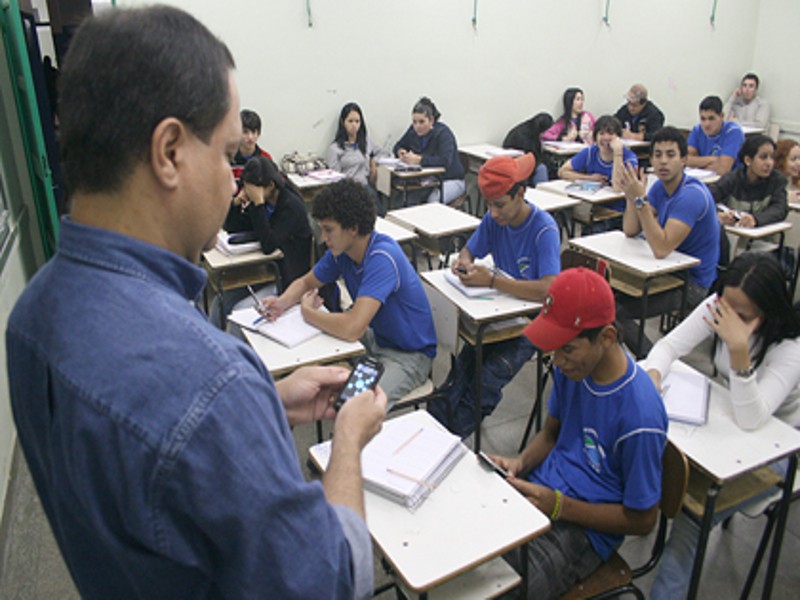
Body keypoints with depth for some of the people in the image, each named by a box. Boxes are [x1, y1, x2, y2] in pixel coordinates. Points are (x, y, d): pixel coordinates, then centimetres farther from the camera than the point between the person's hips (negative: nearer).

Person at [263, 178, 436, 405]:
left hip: (409, 354, -8)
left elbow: (352, 328, -37)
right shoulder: (341, 250, -4)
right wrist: (282, 302, -10)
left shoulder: (382, 257, -30)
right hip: (375, 337, 8)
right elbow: (306, 282, 13)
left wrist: (308, 312, -18)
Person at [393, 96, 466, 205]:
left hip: (451, 180, -5)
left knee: (434, 199, -35)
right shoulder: (413, 131, 0)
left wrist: (419, 159, -37)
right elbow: (398, 146, 15)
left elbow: (445, 161, -31)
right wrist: (401, 152, -10)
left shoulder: (443, 133, -17)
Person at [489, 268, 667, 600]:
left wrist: (558, 506, -19)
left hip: (581, 530, -6)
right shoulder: (572, 366, -4)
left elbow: (641, 520, -13)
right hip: (540, 489, 7)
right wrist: (519, 464, -7)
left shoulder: (639, 416, -25)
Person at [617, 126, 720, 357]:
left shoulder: (692, 195, -25)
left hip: (692, 281, -9)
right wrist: (631, 197, -17)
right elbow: (630, 231, 0)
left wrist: (640, 199, -34)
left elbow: (661, 249, -33)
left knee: (615, 311, -19)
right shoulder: (660, 186, 3)